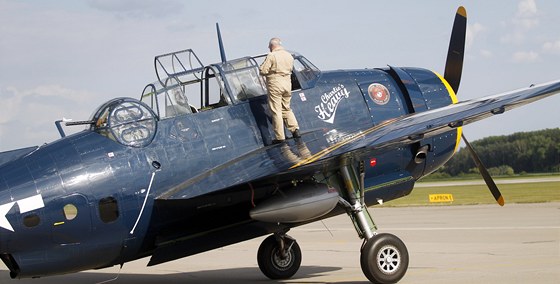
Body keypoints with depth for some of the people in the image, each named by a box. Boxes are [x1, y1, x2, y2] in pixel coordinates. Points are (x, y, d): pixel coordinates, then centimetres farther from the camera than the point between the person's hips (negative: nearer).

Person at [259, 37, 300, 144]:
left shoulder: (271, 56, -13)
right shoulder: (289, 55, 9)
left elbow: (263, 71, -13)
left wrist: (261, 67, 8)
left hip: (275, 84, -6)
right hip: (287, 84, 6)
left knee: (276, 111, -1)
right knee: (286, 108, 20)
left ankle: (279, 136, -1)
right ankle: (295, 129, 10)